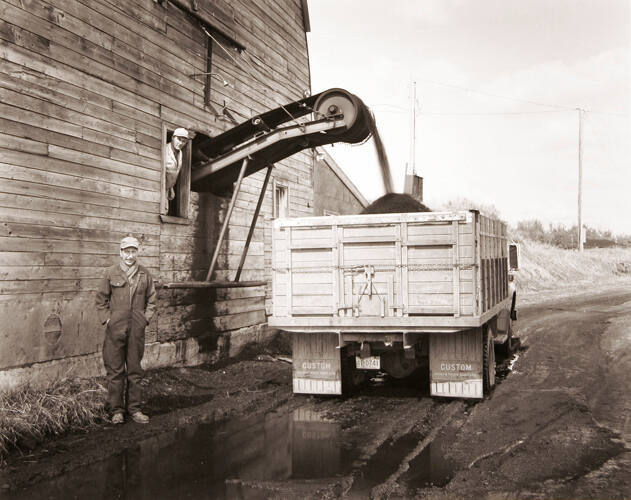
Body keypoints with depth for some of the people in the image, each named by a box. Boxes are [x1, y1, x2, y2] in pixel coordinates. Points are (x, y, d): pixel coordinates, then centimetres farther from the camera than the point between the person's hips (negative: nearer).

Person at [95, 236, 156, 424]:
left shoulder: (145, 274, 5)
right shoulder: (111, 273, -1)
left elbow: (151, 300, 14)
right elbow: (101, 299, 5)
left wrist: (145, 318, 3)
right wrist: (106, 319, -3)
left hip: (137, 330, 2)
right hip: (115, 330, -2)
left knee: (135, 371, 9)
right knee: (115, 371, 3)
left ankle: (134, 408, 18)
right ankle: (116, 410, 12)